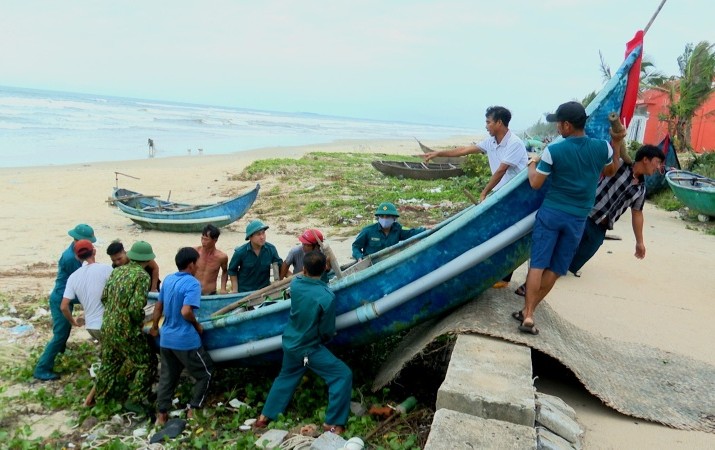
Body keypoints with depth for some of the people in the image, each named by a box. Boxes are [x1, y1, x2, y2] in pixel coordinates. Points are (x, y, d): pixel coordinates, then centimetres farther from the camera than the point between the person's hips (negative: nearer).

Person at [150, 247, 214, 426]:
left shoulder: (168, 280, 7)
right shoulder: (192, 283, -18)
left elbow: (158, 306, 16)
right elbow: (186, 312, -28)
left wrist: (154, 327, 28)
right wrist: (197, 325, -10)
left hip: (166, 339, 7)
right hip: (185, 340, -7)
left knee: (167, 376, 18)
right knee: (205, 372, 11)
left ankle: (161, 415, 22)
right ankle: (193, 410, 12)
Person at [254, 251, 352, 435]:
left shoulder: (295, 284, -11)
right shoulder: (327, 297, -26)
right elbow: (327, 331, -14)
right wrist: (326, 338, 6)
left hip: (290, 343, 7)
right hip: (309, 349, -6)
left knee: (286, 377, 28)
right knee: (343, 375, 2)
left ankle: (264, 417, 37)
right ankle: (332, 423, 5)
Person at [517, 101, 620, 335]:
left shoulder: (553, 151, -12)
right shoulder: (602, 148, -2)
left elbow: (536, 183, -5)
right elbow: (611, 171, 19)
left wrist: (532, 165, 13)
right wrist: (617, 144, 33)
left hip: (551, 212, -2)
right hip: (577, 218, 3)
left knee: (538, 264, 0)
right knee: (555, 269, 9)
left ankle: (528, 315, -6)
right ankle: (528, 311, 12)